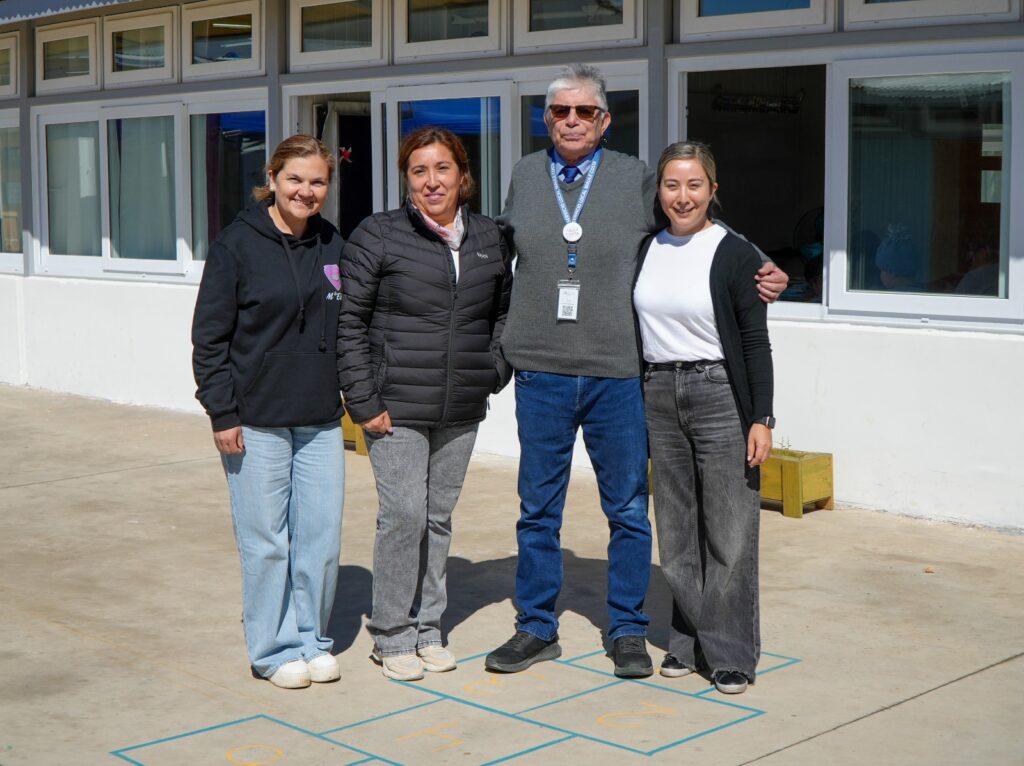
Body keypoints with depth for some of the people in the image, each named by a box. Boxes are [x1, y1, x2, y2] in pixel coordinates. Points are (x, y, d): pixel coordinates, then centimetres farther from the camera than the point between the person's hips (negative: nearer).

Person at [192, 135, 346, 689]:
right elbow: (209, 336, -5)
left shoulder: (333, 247, 9)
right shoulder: (237, 245, -5)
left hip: (321, 420, 4)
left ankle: (312, 639, 22)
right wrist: (222, 413, -9)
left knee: (322, 535, 6)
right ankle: (274, 649, 16)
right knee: (266, 540, 2)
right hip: (256, 420, -4)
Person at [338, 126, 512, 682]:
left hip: (461, 412, 4)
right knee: (404, 515, -7)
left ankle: (427, 626, 24)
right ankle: (392, 636, 7)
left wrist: (494, 371, 8)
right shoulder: (377, 236, -5)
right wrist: (364, 401, -10)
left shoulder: (488, 240, 9)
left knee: (439, 517, 11)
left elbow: (504, 312, 22)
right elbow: (349, 322, -5)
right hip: (396, 409, -4)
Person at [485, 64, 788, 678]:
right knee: (539, 509, 10)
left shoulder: (638, 179, 1)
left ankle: (628, 632, 21)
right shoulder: (525, 176, 8)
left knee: (629, 510, 7)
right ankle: (536, 629, 23)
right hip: (541, 373, 2)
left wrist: (758, 277, -5)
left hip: (617, 374, -1)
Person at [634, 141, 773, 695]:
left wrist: (761, 419, -10)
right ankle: (688, 639, 22)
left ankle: (730, 652, 9)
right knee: (676, 529, 10)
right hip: (659, 396, 5)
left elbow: (755, 343, -5)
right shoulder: (645, 251, 9)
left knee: (728, 530, -1)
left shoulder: (735, 255, -5)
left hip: (721, 396, -5)